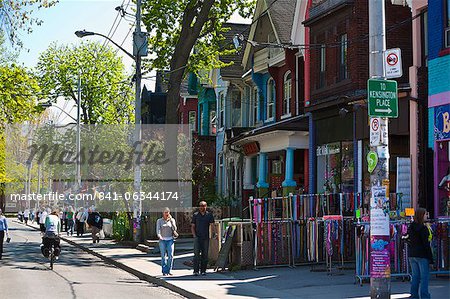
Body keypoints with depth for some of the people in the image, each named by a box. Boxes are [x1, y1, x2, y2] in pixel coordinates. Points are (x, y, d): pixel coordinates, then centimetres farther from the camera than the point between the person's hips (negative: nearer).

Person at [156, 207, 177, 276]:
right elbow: (158, 229, -4)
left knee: (170, 255, -6)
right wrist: (159, 236, -23)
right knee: (163, 256, -2)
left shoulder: (172, 220, 9)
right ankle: (164, 271, 3)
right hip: (162, 240, -1)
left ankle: (169, 270, 4)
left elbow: (174, 229, -2)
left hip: (170, 240, 1)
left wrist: (171, 220, -9)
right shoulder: (159, 221, 6)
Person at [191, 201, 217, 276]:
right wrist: (194, 235, -6)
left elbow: (212, 225, 0)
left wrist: (215, 233, -18)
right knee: (196, 254, -7)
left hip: (206, 238, 1)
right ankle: (196, 270, -6)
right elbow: (192, 226, 8)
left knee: (205, 254, 4)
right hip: (197, 238, -1)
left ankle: (203, 270, 10)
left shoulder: (209, 215, 7)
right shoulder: (195, 215, 7)